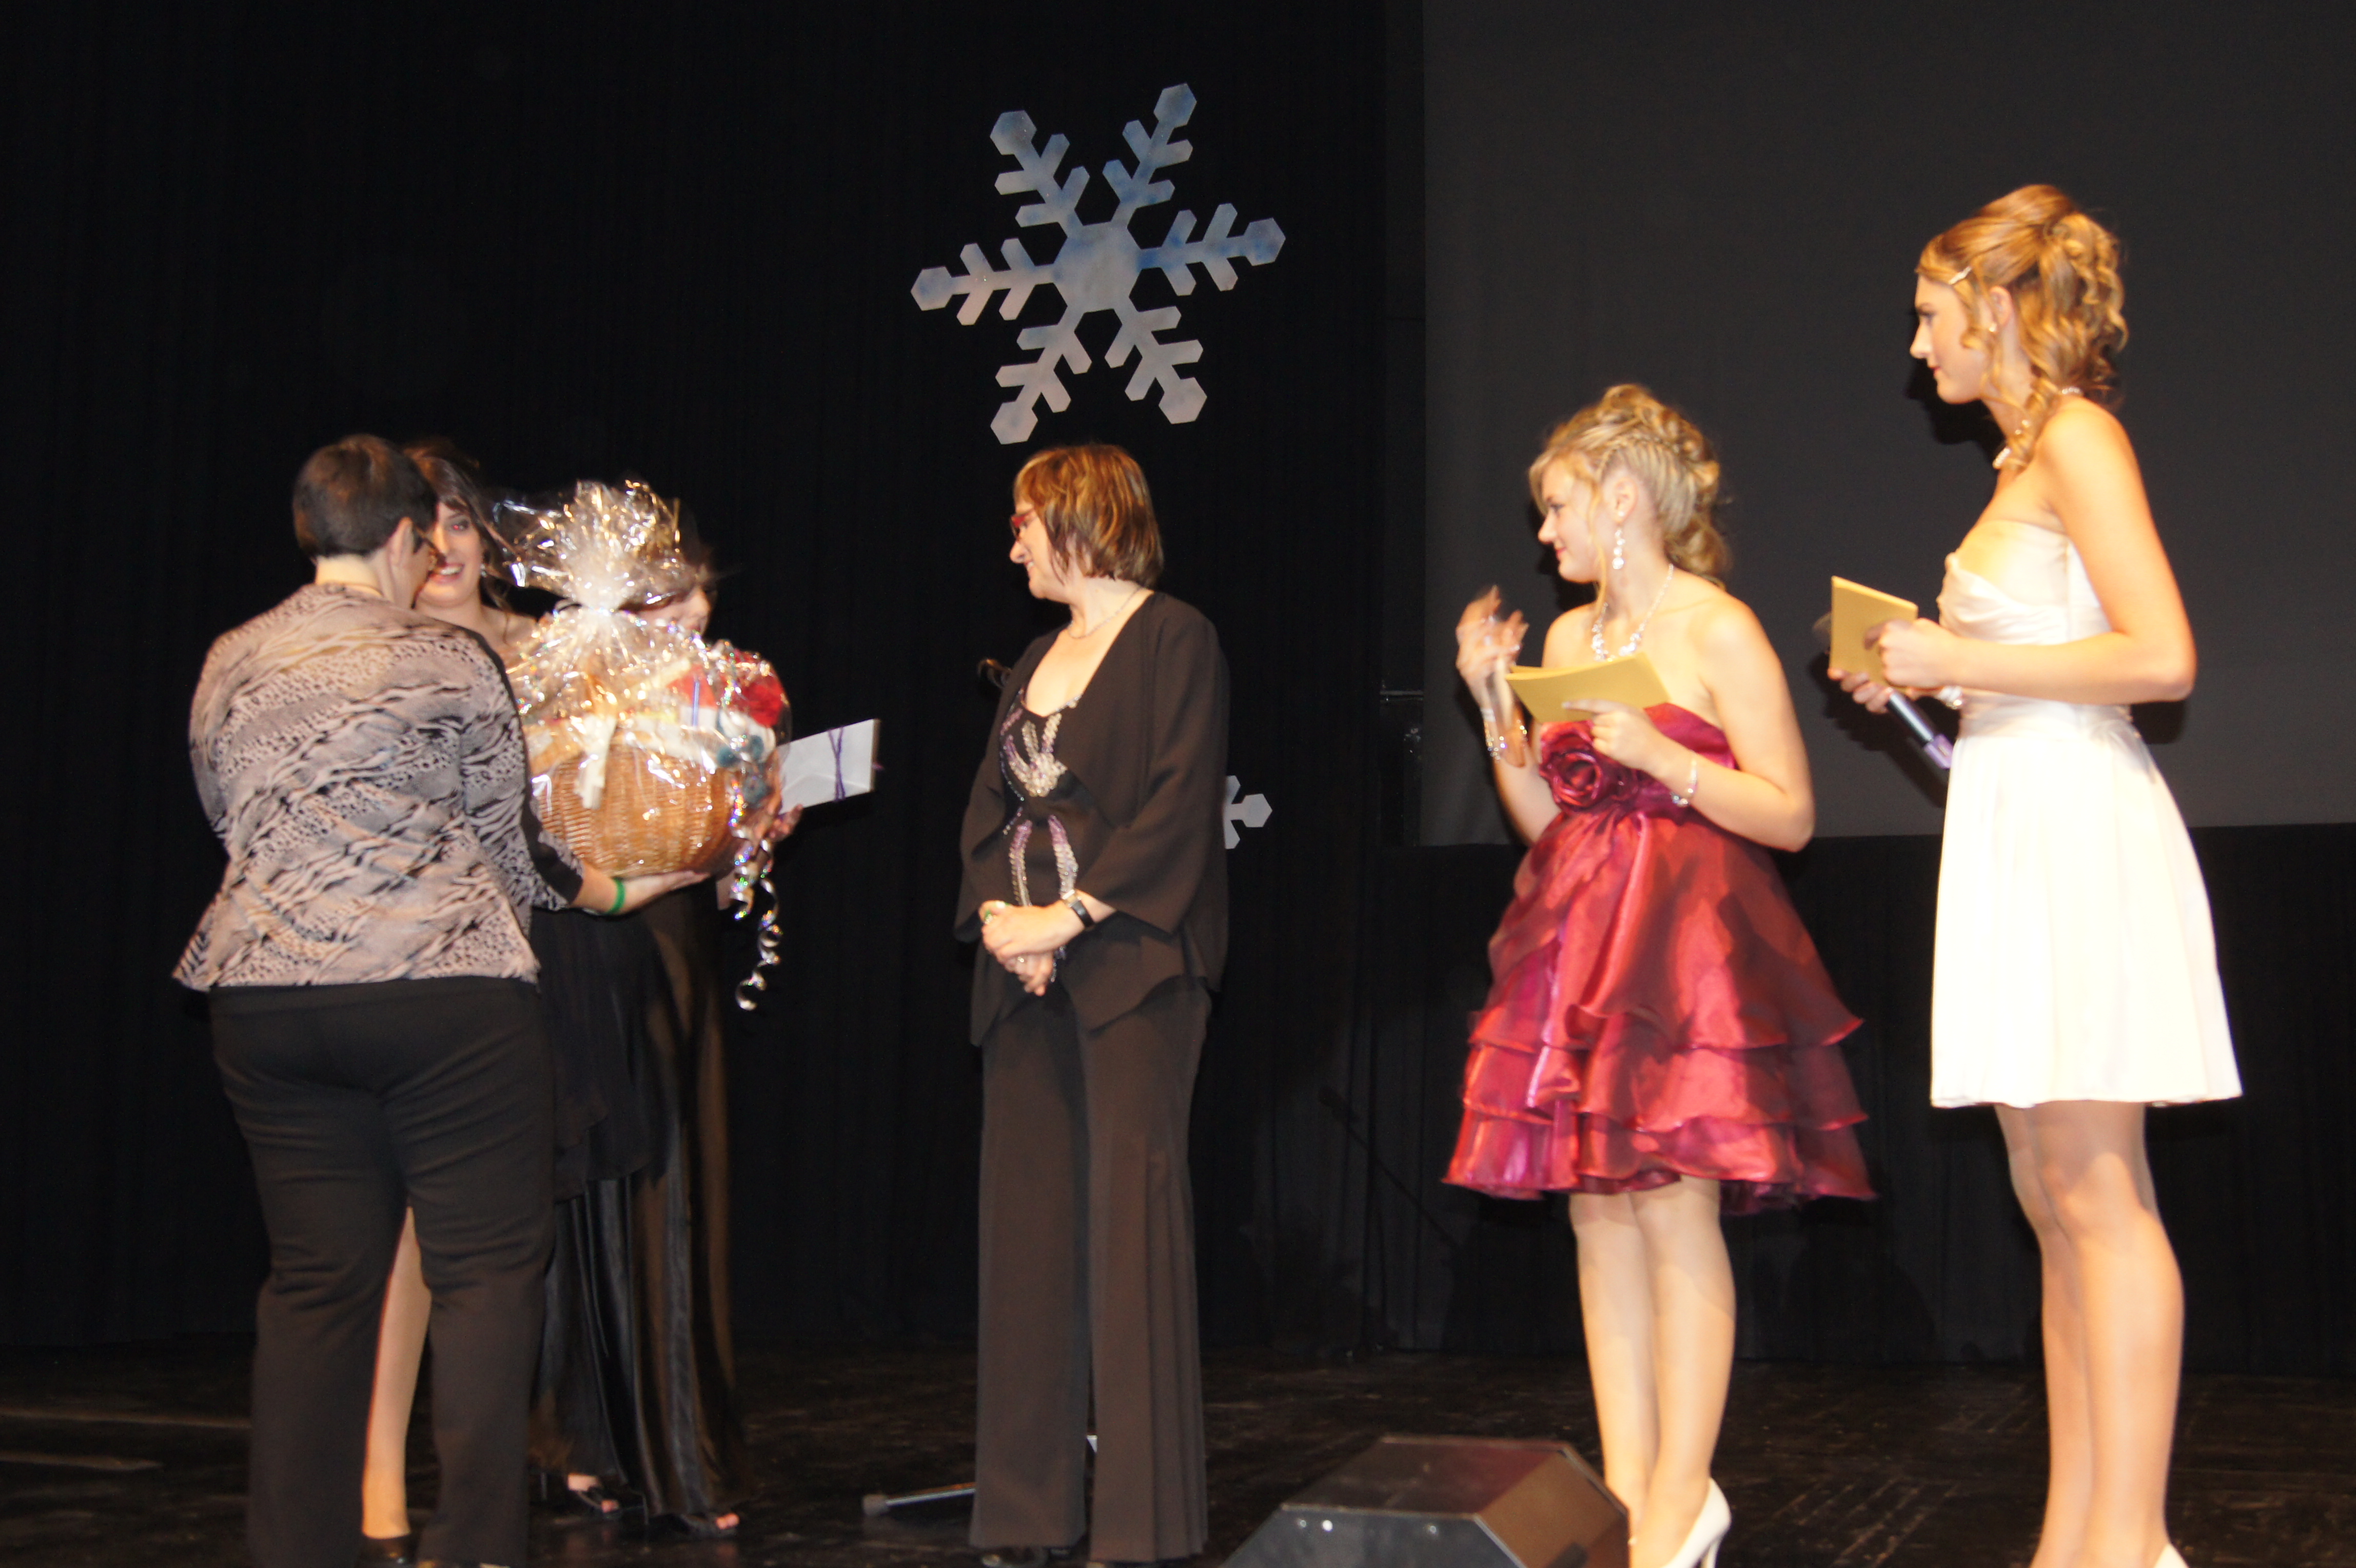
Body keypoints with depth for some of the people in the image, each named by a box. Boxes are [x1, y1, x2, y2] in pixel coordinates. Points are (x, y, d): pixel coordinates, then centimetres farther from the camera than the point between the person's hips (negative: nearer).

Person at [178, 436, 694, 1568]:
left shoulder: (228, 666, 11)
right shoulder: (449, 665, -3)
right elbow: (505, 847, 3)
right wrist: (607, 889, 20)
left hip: (263, 994, 5)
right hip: (441, 989, -5)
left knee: (314, 1277, 10)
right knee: (487, 1266, 2)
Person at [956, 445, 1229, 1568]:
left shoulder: (1175, 641, -1)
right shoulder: (1035, 661, 21)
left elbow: (1177, 809, -11)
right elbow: (989, 808, 16)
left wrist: (1066, 918, -15)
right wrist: (1000, 914, -3)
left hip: (1131, 965, -7)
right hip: (1026, 974, 7)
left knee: (1132, 1215, -8)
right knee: (1029, 1223, 6)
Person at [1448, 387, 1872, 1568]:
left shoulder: (1718, 632, -6)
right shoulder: (1568, 637, 14)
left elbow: (1791, 814, -8)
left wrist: (1658, 754, -16)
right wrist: (1491, 698, 6)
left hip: (1689, 938, -7)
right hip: (1579, 938, 7)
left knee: (1673, 1208, -8)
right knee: (1598, 1214, 5)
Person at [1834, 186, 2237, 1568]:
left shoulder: (2078, 437, -7)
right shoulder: (2029, 458, 19)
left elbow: (2162, 659, -17)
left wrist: (1966, 662, -12)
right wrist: (1929, 679, 14)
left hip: (2081, 828, -10)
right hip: (2020, 822, 10)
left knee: (2096, 1191, -8)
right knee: (2055, 1196, 8)